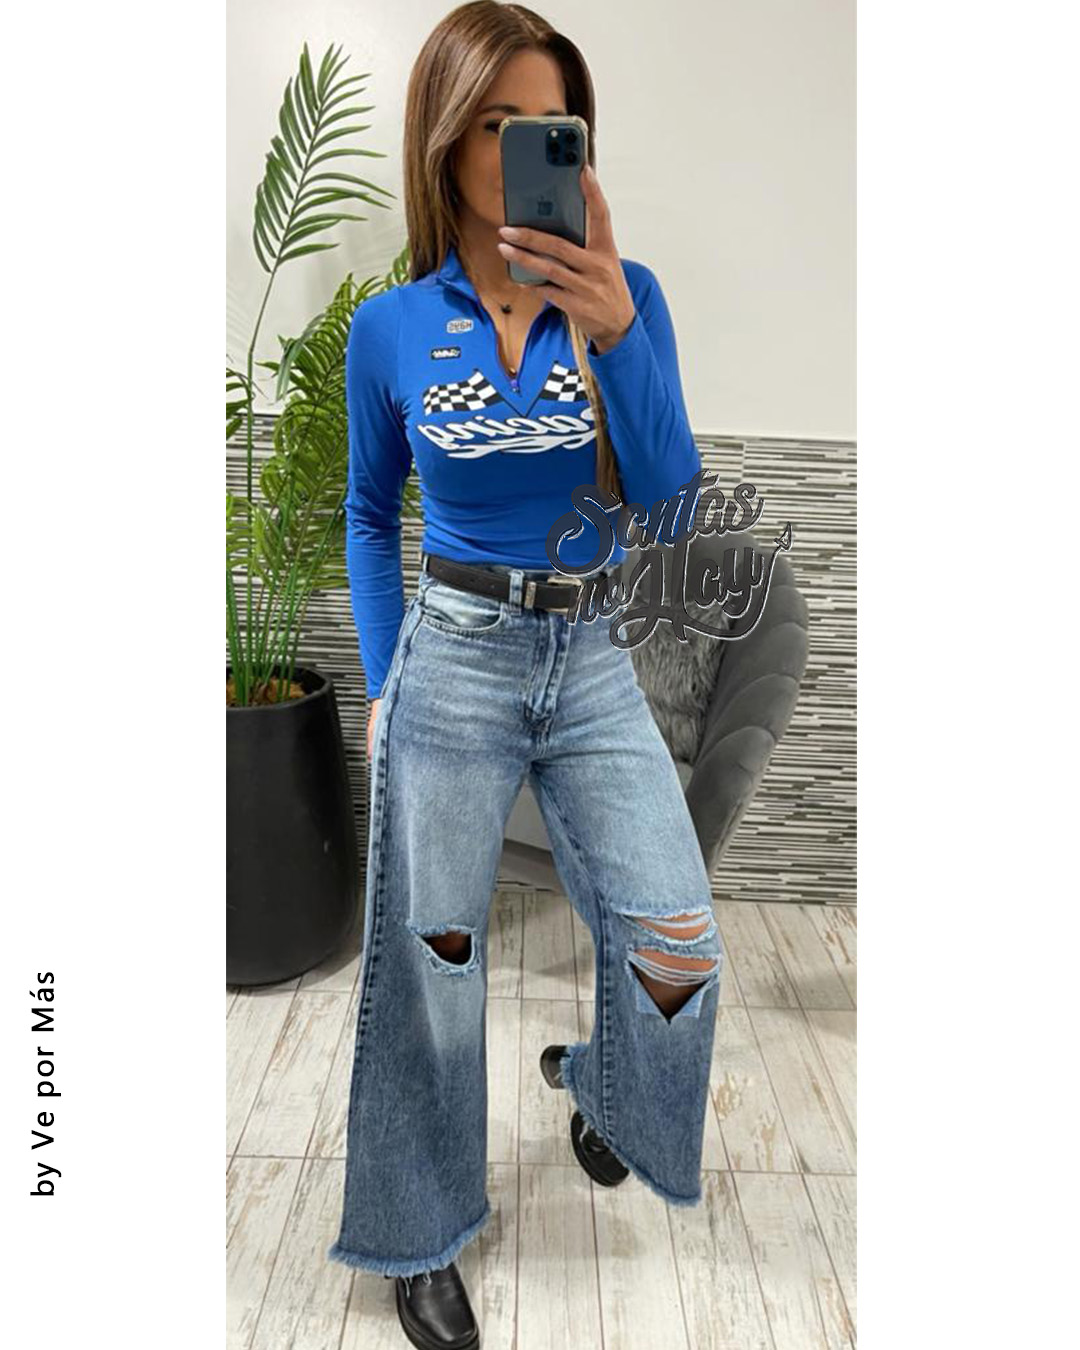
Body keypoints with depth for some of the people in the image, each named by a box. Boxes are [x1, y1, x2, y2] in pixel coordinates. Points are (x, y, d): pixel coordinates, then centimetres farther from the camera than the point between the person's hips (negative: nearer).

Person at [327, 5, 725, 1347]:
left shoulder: (625, 294, 0)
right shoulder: (390, 327, 0)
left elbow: (667, 499, -10)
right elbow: (369, 517, 10)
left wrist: (611, 329, -23)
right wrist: (382, 680, 7)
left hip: (599, 658, 2)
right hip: (452, 658, -1)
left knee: (681, 945, 1)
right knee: (432, 958, 8)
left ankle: (599, 1082, 40)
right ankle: (424, 1238, 36)